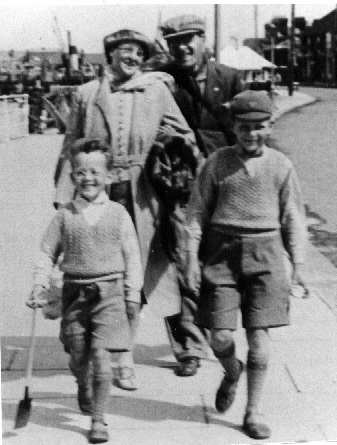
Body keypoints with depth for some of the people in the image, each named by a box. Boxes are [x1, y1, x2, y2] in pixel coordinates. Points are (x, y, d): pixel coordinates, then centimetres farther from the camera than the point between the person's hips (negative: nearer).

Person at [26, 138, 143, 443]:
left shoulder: (118, 214, 0)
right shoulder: (64, 216, 3)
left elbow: (132, 256, 4)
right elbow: (48, 254, 8)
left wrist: (133, 293, 1)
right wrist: (39, 288, -2)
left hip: (109, 292, -2)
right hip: (75, 291, 2)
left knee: (101, 355, -10)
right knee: (77, 358, 11)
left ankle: (98, 419, 4)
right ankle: (84, 387, 47)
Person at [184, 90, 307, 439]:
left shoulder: (281, 166, 3)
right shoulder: (217, 163, 1)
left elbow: (293, 218, 8)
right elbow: (197, 211, 5)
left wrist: (298, 265, 3)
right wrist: (192, 258, -1)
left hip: (265, 253, 0)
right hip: (222, 253, 0)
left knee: (258, 337, -1)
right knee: (220, 337, -4)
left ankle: (252, 413, 15)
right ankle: (231, 372, 33)